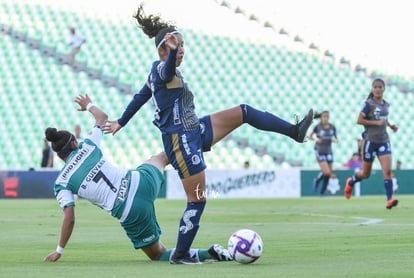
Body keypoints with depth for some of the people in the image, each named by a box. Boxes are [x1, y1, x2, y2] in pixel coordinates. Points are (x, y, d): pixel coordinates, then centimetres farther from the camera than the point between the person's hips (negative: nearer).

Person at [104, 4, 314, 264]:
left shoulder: (157, 72, 13)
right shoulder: (163, 70, -16)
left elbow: (139, 97, 23)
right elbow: (169, 69, -42)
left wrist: (121, 123, 34)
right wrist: (171, 52, -64)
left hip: (196, 131, 10)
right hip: (181, 140, -10)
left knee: (243, 112, 8)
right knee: (197, 200, -7)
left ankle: (294, 131, 11)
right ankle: (180, 255, 1)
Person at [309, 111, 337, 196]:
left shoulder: (332, 127, 2)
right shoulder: (318, 127, -8)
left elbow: (336, 139, 11)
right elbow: (310, 136, 5)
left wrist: (334, 140, -12)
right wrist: (316, 139, -15)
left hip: (328, 152, 4)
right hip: (319, 151, -4)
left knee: (329, 174, 2)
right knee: (326, 172, -17)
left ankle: (322, 192, 18)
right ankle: (317, 181, 15)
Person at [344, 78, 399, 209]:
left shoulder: (386, 105, 9)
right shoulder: (369, 104, -9)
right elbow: (359, 120, -15)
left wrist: (390, 125, 8)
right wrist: (377, 122, -22)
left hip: (384, 141, 4)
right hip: (370, 141, -4)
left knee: (387, 171, -13)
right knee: (366, 173, 10)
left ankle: (389, 199, -18)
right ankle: (351, 181, 42)